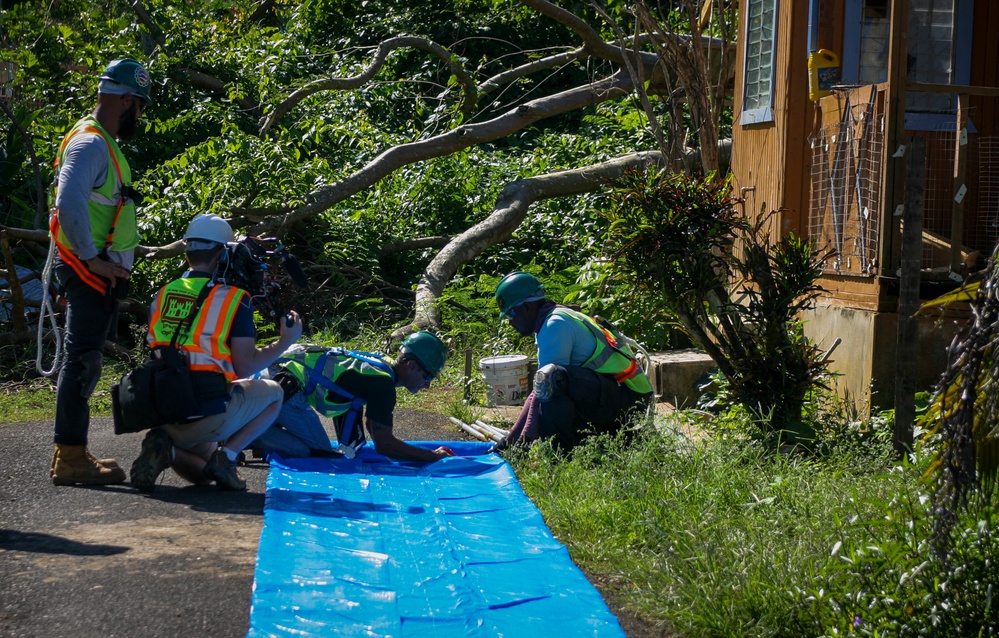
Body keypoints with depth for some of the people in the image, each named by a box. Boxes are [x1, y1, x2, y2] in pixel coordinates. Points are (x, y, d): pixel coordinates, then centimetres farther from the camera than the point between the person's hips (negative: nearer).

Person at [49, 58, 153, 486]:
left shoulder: (103, 143, 20)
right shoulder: (90, 143, -13)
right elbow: (69, 202, -27)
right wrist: (94, 259, -24)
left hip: (99, 272, 10)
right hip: (89, 272, -10)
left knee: (83, 362, 14)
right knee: (83, 360, -8)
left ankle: (70, 453, 21)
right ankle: (71, 458, -6)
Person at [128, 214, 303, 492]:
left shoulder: (162, 296, 12)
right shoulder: (234, 299, -5)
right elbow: (246, 367, -6)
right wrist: (286, 341, 7)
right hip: (209, 413, -5)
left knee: (203, 472, 31)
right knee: (273, 393, 22)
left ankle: (167, 449, -4)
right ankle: (225, 456, 2)